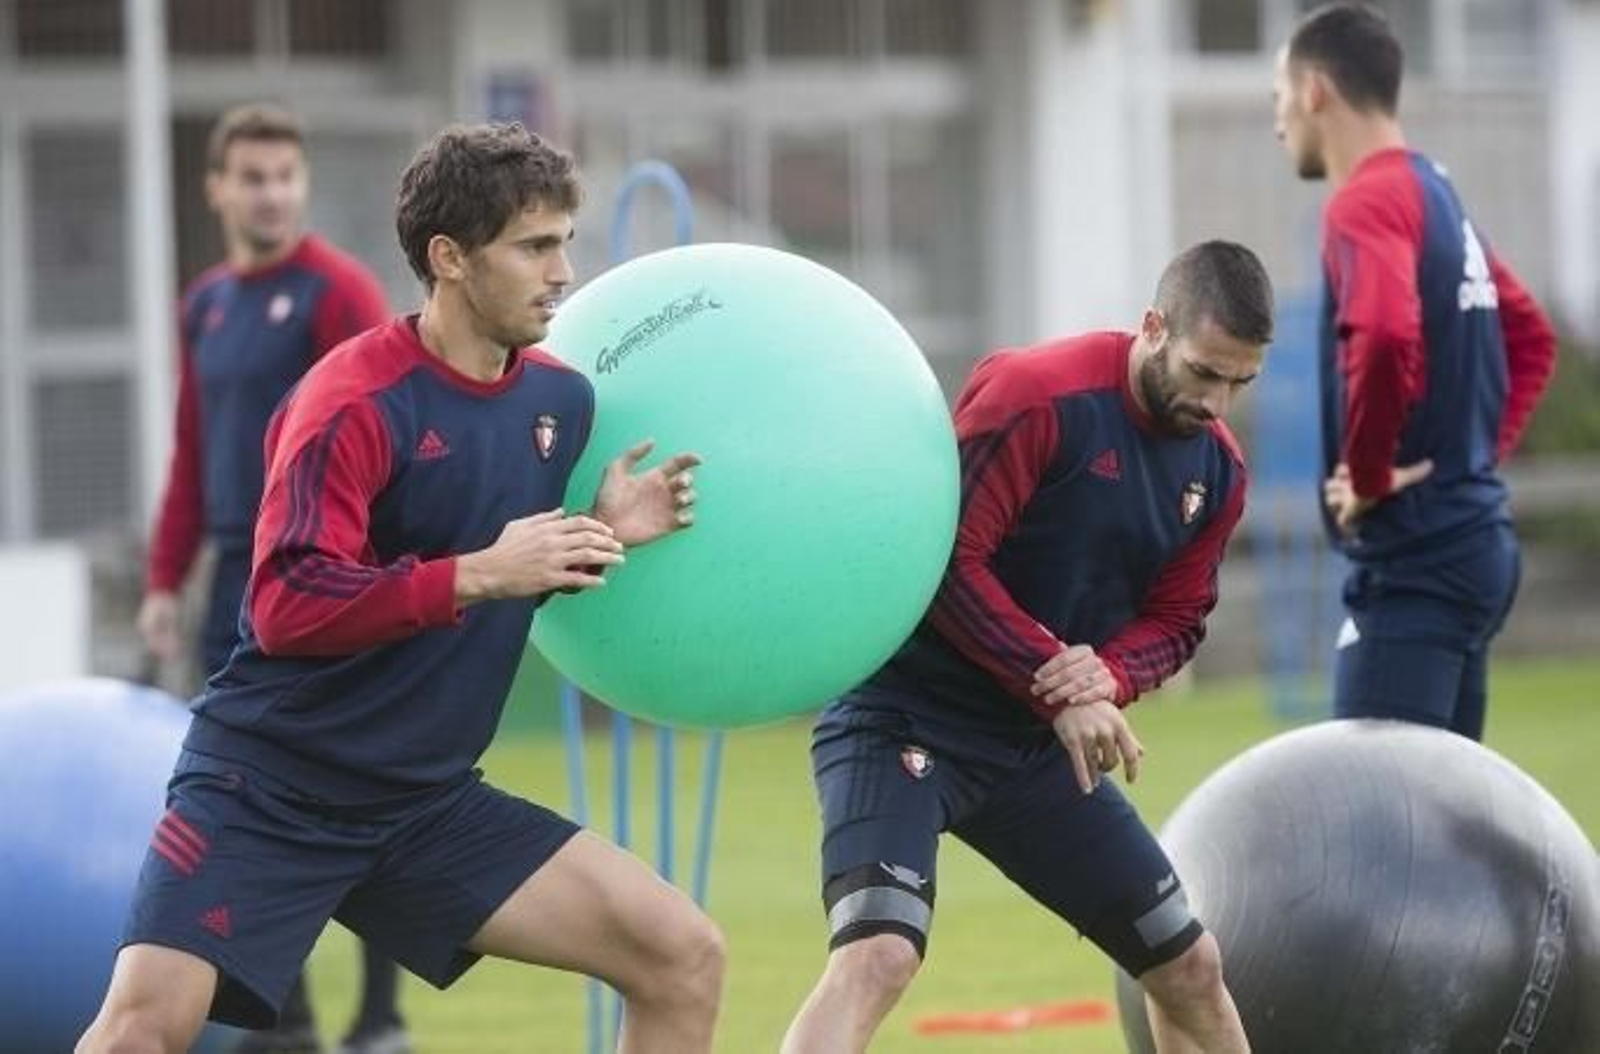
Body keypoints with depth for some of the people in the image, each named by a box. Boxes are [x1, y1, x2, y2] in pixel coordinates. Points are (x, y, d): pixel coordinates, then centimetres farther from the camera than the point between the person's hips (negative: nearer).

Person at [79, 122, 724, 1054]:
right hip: (269, 789, -6)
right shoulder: (358, 400, -17)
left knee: (685, 958, -3)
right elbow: (287, 607, -26)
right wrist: (480, 574, -30)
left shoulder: (562, 400, 5)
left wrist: (602, 536, 0)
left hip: (429, 800, 6)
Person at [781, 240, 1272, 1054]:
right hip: (906, 718, -8)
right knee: (877, 956, -28)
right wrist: (1061, 688, -23)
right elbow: (944, 558, -22)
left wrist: (1109, 677, -14)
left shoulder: (1217, 467, 4)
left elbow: (1177, 619, 9)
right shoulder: (1037, 394, -19)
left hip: (1037, 745, 8)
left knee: (1190, 968, 13)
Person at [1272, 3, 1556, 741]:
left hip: (1414, 555, -10)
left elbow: (1386, 341, -31)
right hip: (1472, 537, 10)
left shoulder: (1366, 202, -13)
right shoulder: (1438, 194, 16)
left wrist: (1367, 473, -18)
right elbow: (1530, 337, 27)